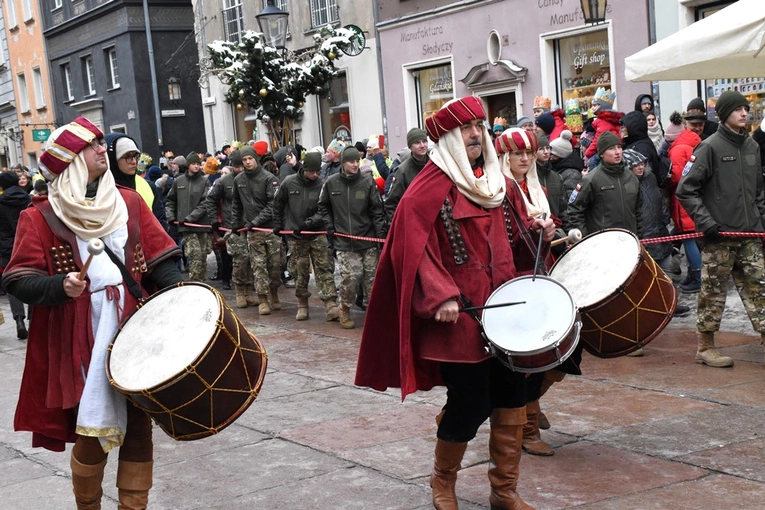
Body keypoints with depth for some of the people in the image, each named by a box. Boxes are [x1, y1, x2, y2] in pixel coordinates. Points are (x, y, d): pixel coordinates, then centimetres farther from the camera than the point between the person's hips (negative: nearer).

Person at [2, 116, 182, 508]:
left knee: (139, 424, 4)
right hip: (82, 343, -3)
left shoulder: (128, 202, 11)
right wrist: (59, 286, -24)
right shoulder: (41, 217, -1)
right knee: (92, 431, -1)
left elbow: (158, 260, 9)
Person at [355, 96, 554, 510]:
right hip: (460, 317, -6)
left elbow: (515, 237, 23)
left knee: (511, 400, 7)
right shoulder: (429, 189, -9)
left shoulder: (500, 184, 13)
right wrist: (440, 296, -26)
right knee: (470, 404, -1)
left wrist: (535, 230, 2)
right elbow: (416, 249, -16)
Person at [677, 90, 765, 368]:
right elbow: (685, 190, -9)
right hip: (719, 236, -5)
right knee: (712, 293, 2)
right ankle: (705, 348, 12)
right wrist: (706, 223, -13)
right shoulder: (710, 147, -7)